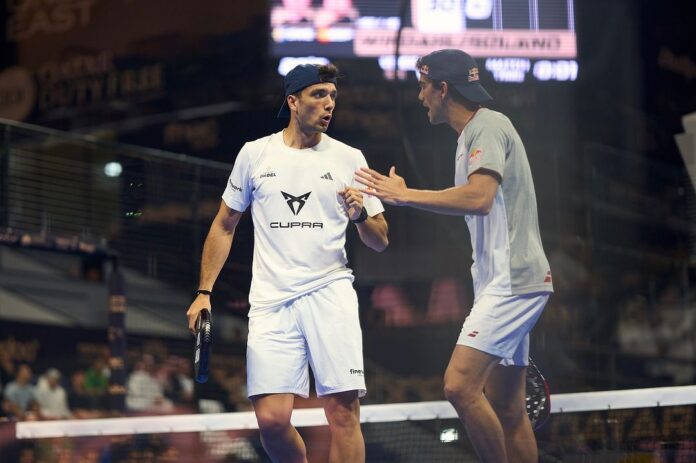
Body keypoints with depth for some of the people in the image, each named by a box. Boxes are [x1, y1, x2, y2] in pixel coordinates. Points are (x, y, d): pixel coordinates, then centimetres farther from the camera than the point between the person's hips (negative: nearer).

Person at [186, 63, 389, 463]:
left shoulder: (349, 159, 8)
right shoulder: (255, 154, 10)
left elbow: (380, 242, 10)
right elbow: (224, 226, 18)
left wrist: (360, 214, -11)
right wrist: (204, 292, 11)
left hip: (330, 292, 0)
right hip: (271, 301, 1)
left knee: (343, 410, -12)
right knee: (272, 419, -9)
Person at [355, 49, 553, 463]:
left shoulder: (488, 125, -11)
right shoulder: (473, 133, 20)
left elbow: (479, 197, -26)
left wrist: (404, 195, -20)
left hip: (513, 281, -11)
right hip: (507, 283, 11)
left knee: (460, 385, -20)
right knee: (506, 411, 8)